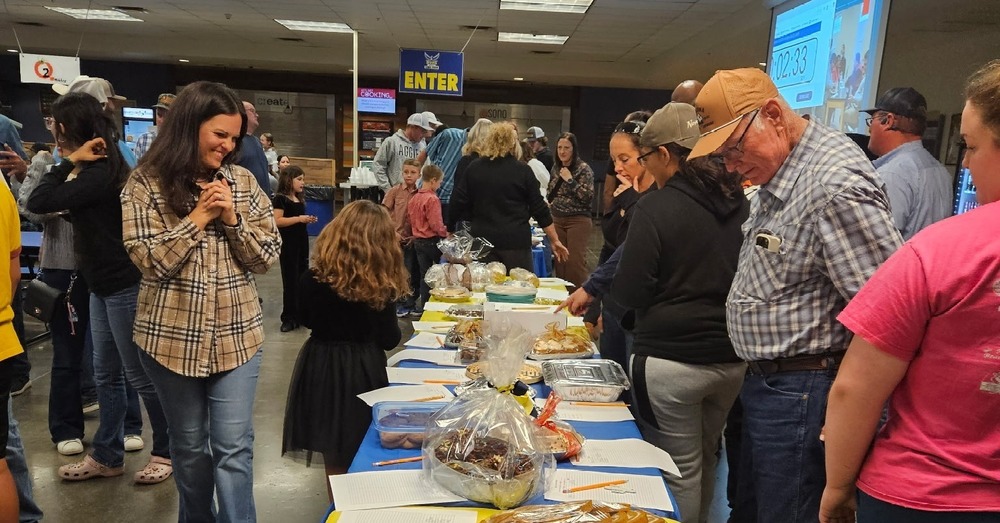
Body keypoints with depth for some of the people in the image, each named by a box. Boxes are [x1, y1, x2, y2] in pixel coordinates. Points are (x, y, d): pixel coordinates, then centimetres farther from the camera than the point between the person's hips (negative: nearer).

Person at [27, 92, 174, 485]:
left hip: (124, 285, -10)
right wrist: (72, 163, 0)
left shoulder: (102, 172, -20)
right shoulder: (99, 167, 10)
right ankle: (107, 457, 28)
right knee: (106, 375, 16)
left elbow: (38, 203, -22)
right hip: (103, 283, 10)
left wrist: (70, 162, -12)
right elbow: (46, 202, 11)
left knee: (139, 374, 2)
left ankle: (166, 451, 18)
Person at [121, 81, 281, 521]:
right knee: (189, 445, 17)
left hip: (237, 334, 1)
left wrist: (232, 218, -14)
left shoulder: (243, 181, 2)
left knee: (233, 446, 2)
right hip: (172, 337, 0)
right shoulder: (146, 183, -5)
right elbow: (149, 261, -13)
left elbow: (267, 257, 0)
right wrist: (199, 216, -15)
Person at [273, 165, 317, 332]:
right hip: (288, 244, -8)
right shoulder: (280, 199, -12)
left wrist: (308, 220, 3)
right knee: (290, 281, -4)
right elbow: (277, 221, -21)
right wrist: (299, 219, -23)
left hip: (302, 242, 8)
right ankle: (289, 317, 5)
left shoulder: (299, 199, 12)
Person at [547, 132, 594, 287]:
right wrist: (549, 203, 7)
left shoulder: (583, 168, -8)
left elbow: (588, 197, -17)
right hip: (557, 220, 6)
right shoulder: (556, 167, 10)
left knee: (575, 262, -9)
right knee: (559, 260, 7)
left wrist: (570, 180, -19)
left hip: (578, 220, -6)